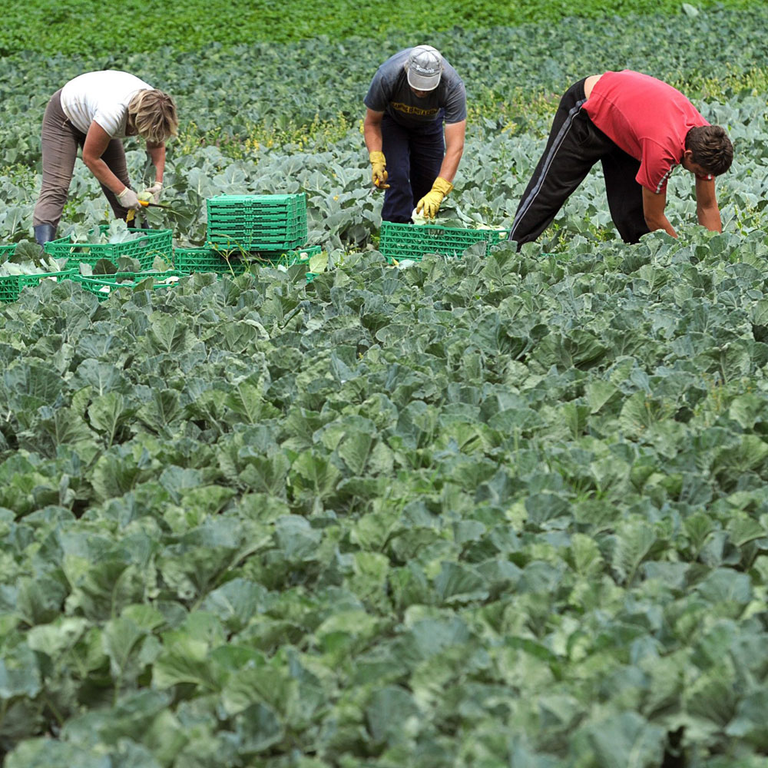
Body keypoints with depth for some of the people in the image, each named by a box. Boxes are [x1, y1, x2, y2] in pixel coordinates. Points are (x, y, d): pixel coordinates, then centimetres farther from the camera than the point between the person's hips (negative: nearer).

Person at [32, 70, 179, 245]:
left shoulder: (153, 106, -23)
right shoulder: (113, 112, -43)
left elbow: (157, 144, -3)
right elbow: (90, 157, -29)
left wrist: (158, 182, -16)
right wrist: (122, 192, -27)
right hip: (65, 116, -7)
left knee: (121, 186, 0)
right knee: (55, 188, -20)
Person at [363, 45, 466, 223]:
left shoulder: (453, 86, -40)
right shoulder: (387, 76, -40)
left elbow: (455, 146, -42)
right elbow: (372, 122, -21)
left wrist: (438, 192, -51)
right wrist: (376, 161, -37)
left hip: (430, 122, 1)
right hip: (392, 120, -1)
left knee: (427, 184, -3)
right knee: (397, 176, -19)